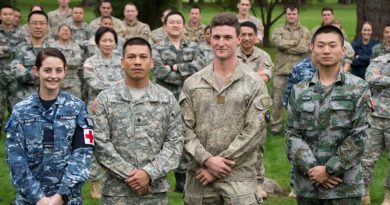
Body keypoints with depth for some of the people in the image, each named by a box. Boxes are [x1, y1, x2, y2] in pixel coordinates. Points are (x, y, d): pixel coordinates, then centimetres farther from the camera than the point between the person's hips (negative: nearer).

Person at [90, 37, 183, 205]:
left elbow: (175, 142, 0)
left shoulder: (167, 99, 6)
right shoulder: (105, 99, 1)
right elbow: (100, 144, -6)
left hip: (156, 190, 2)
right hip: (117, 191, -1)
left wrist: (149, 173, -13)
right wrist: (128, 175, -13)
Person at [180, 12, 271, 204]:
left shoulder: (254, 84, -1)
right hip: (199, 177, 2)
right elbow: (185, 129, 2)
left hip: (239, 177, -2)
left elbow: (253, 131, -8)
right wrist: (207, 160, -13)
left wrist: (219, 164, -12)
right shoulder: (192, 83, 7)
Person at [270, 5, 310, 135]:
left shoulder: (305, 31, 4)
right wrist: (296, 41, -10)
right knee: (277, 100, 4)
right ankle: (275, 126, 14)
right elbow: (278, 42, -17)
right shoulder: (278, 30, 4)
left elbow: (305, 48, -12)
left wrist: (286, 45, -10)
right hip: (281, 71, 0)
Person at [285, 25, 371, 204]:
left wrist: (329, 169, -12)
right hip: (306, 184, 2)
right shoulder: (299, 91, 7)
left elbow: (358, 136, -6)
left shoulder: (358, 88, 0)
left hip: (344, 186, -2)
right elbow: (292, 134, 2)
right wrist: (311, 168, -12)